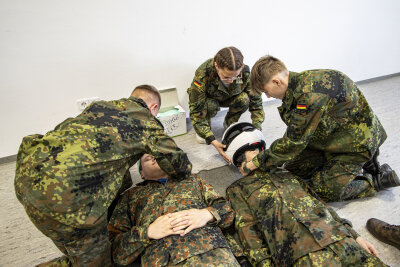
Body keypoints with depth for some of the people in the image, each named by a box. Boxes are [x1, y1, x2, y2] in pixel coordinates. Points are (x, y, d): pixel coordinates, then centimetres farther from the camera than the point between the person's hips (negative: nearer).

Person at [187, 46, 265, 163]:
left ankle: (229, 122, 0)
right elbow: (196, 111, -36)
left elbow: (256, 101, -20)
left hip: (228, 98, 2)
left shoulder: (245, 72, -31)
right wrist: (213, 141, -44)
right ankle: (205, 126, -3)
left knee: (244, 99, -30)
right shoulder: (202, 74, -39)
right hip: (208, 99, -2)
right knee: (210, 105, -37)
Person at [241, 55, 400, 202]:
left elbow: (294, 142, -28)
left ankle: (379, 179, 11)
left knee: (323, 191, -8)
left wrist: (257, 163, -20)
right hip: (332, 135, 9)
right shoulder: (299, 82, -4)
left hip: (356, 140, -9)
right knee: (293, 166, 6)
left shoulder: (310, 95, -34)